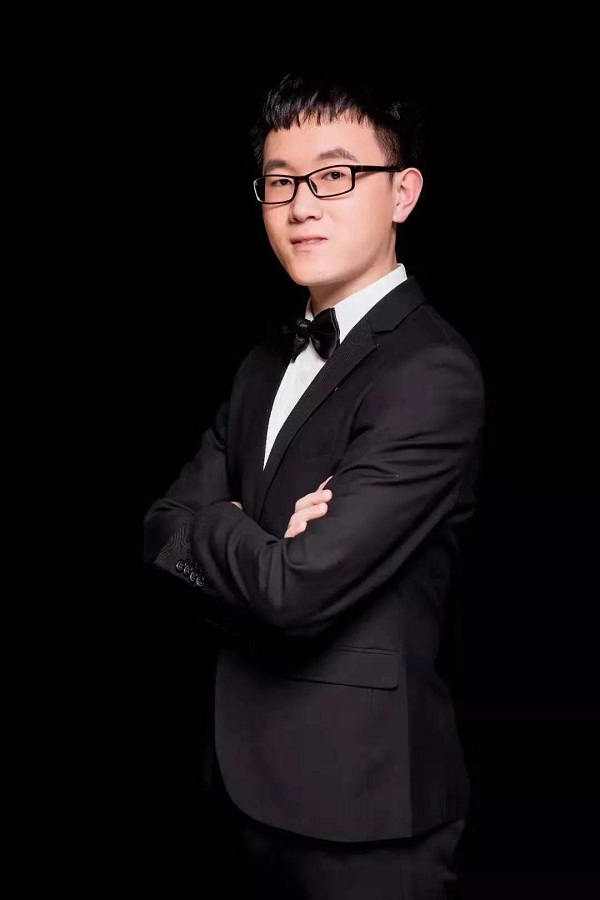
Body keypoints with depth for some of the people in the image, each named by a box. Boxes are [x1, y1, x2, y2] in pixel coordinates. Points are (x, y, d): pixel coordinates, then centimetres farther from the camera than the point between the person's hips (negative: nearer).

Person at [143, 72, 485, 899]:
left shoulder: (432, 374, -18)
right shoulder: (269, 361, 10)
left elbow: (301, 585, -25)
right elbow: (165, 528, 4)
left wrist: (210, 527, -6)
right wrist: (256, 543, -16)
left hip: (360, 791, -7)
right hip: (251, 771, 7)